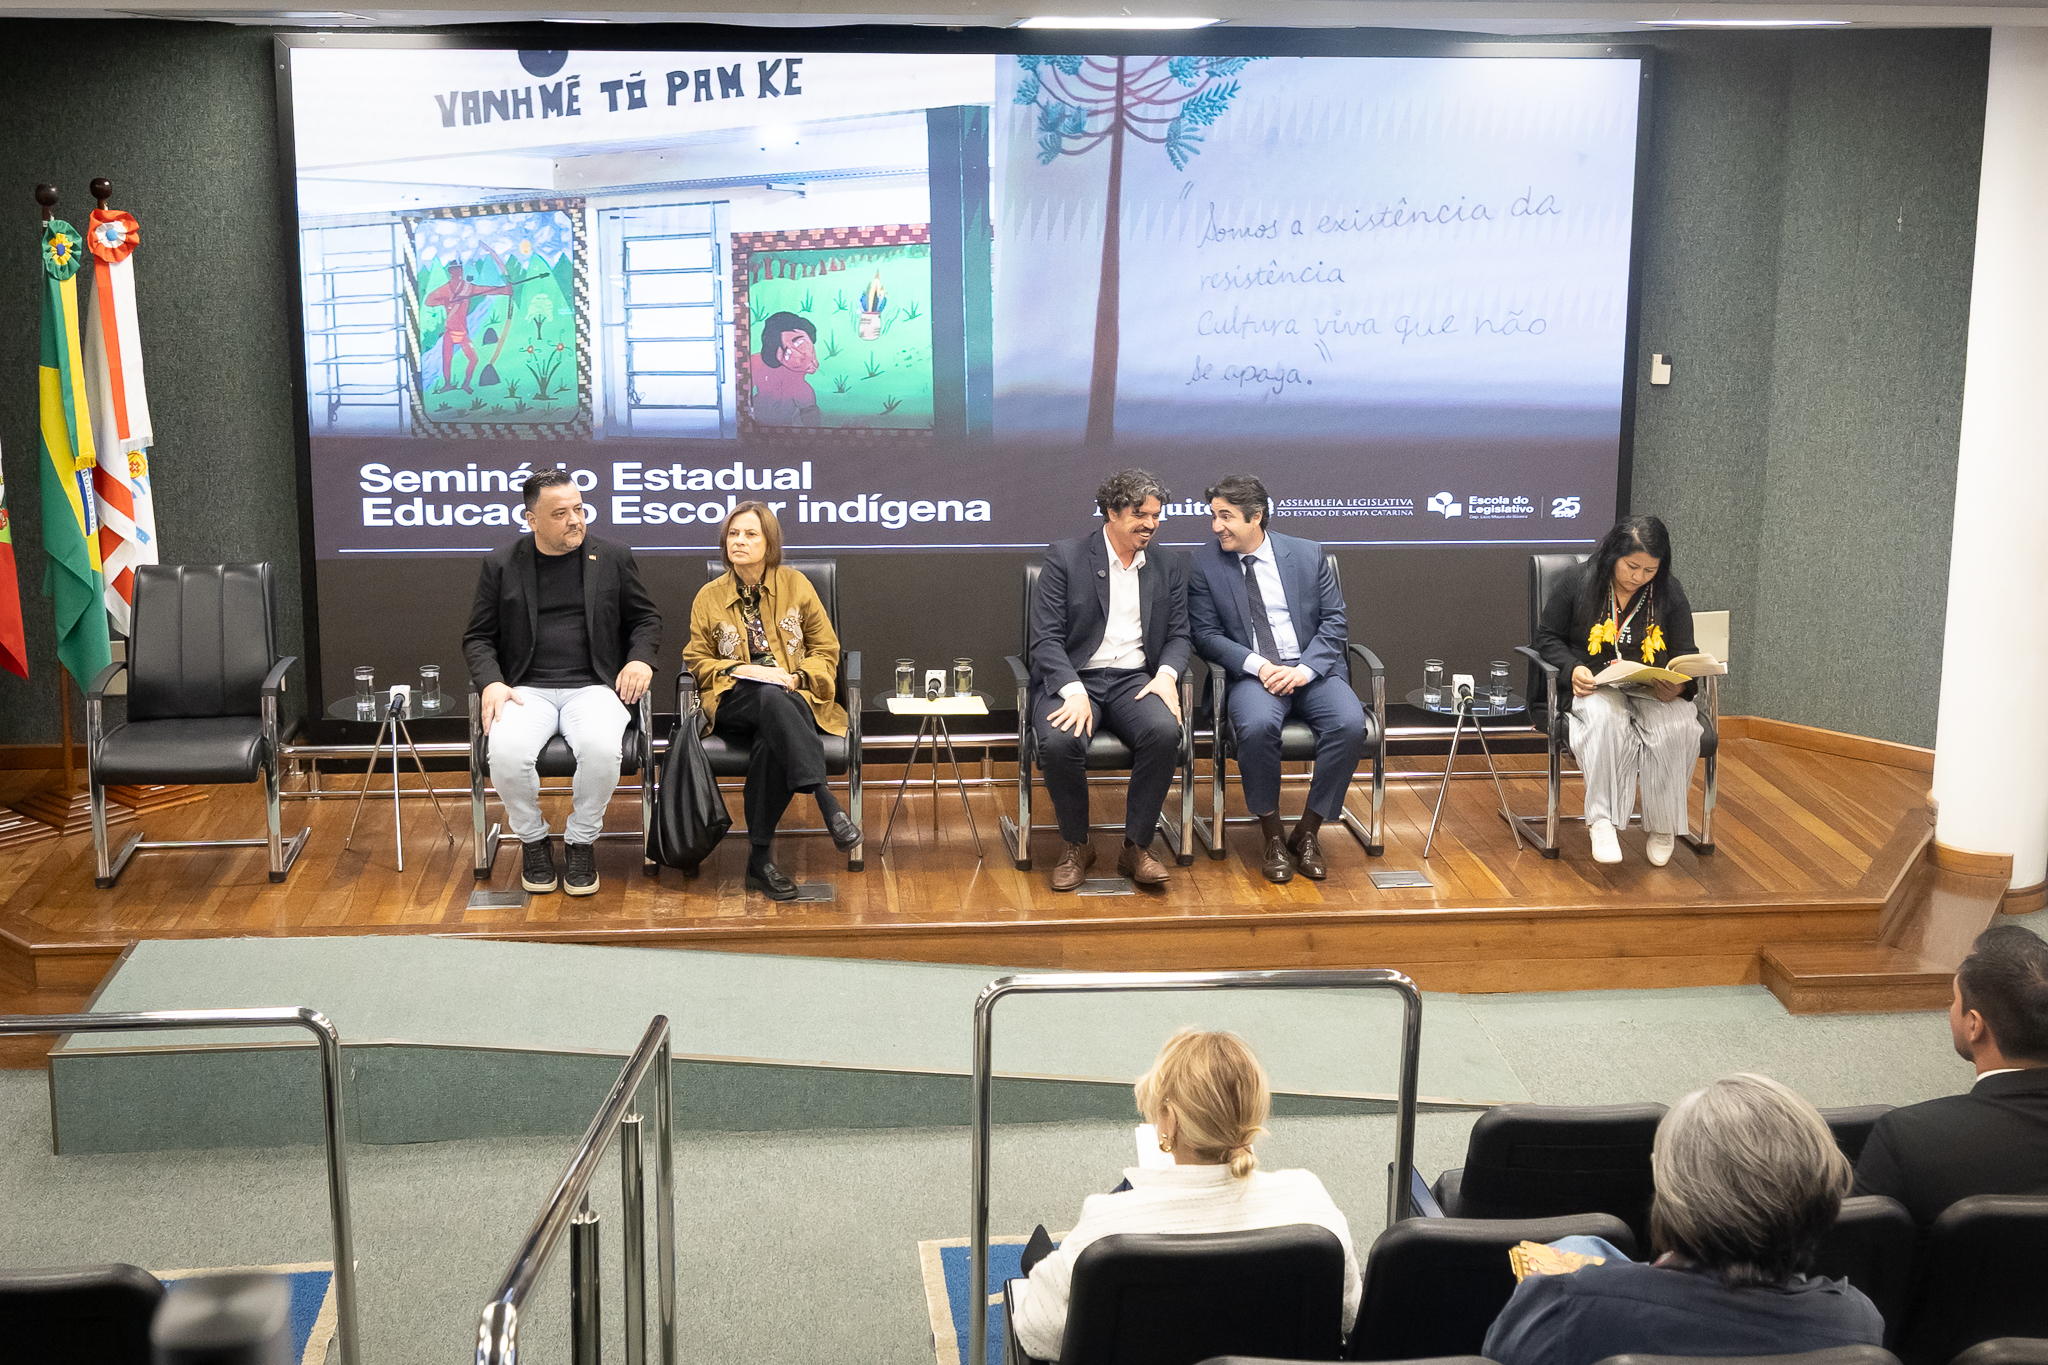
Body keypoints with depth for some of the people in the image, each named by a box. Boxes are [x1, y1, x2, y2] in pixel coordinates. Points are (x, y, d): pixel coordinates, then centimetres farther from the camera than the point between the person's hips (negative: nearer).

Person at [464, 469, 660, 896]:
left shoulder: (613, 558, 10)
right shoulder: (500, 565, 9)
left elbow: (646, 618, 19)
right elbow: (478, 637, 11)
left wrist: (640, 658, -2)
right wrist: (491, 682, -8)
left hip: (593, 686, 0)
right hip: (527, 689, 0)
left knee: (601, 748, -34)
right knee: (507, 752, -31)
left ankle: (582, 841, -7)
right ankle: (533, 840, -3)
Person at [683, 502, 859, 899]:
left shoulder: (795, 584, 11)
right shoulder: (709, 597, 12)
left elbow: (826, 650, 12)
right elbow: (698, 662, 12)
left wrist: (798, 677, -9)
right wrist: (742, 670, -8)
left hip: (793, 699, 1)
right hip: (732, 703, -1)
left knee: (769, 744, -38)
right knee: (770, 698, -40)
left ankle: (760, 859, -33)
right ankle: (828, 803, -52)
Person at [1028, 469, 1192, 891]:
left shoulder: (1170, 566, 13)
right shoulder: (1064, 557, 0)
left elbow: (1178, 635, 14)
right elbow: (1045, 638, -5)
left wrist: (1166, 674, -10)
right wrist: (1074, 691, -21)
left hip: (1134, 679, 3)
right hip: (1073, 679, -3)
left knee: (1165, 732, -31)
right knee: (1060, 742, -34)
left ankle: (1136, 846, -14)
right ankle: (1076, 846, -8)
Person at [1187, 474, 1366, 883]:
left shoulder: (1307, 554, 7)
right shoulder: (1205, 564, 5)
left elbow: (1333, 620, 5)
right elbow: (1206, 635, 0)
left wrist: (1304, 669, -12)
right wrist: (1258, 666, -16)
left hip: (1311, 670, 2)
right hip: (1251, 675, -1)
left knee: (1350, 724, -29)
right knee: (1257, 726, -36)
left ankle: (1307, 833, -11)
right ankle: (1272, 837, -15)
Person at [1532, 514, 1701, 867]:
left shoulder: (1669, 594, 4)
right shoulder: (1579, 584, -2)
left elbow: (1685, 655, 8)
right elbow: (1547, 637, 5)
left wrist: (1679, 685, -15)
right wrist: (1573, 668, -15)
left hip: (1653, 690, 2)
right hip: (1593, 688, -2)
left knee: (1677, 726, -32)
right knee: (1608, 719, -39)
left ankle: (1662, 826, -14)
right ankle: (1604, 821, -32)